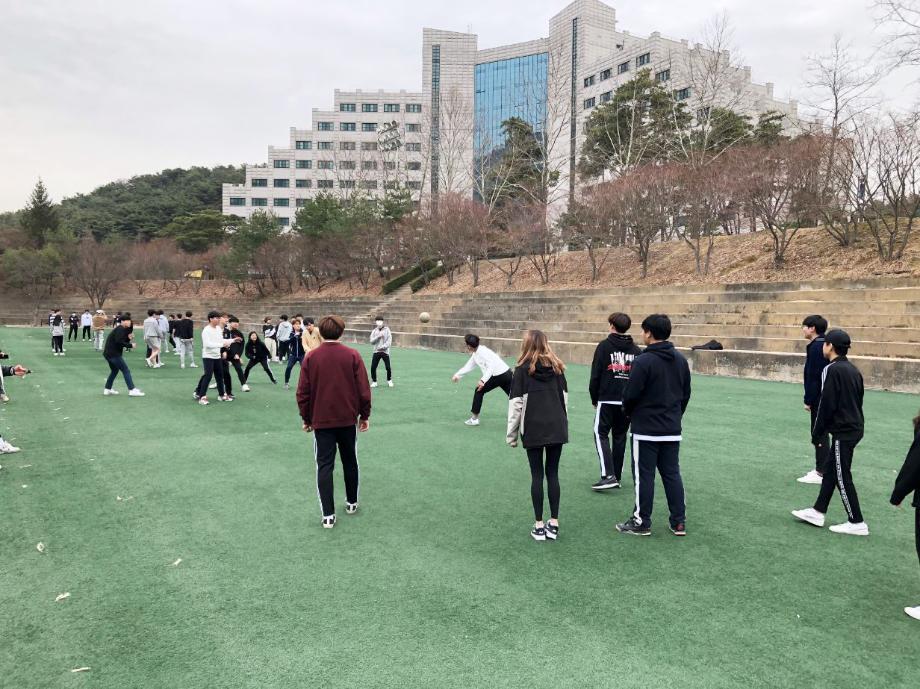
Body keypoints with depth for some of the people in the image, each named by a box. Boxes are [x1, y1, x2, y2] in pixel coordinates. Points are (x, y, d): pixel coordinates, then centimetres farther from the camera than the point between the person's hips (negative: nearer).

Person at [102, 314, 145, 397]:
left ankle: (107, 389, 28)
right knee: (126, 370, -9)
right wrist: (130, 345, -18)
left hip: (109, 353, 10)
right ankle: (132, 390, -12)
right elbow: (119, 342, -25)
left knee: (114, 371, 23)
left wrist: (129, 338, -2)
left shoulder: (120, 329, 18)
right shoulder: (120, 329, -13)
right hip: (113, 354, -10)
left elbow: (123, 340, 14)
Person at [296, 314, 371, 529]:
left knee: (324, 466, 4)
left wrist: (306, 419, 10)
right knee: (350, 462, 18)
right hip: (347, 419, 1)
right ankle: (352, 503, 31)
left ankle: (328, 515, 1)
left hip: (321, 421, 0)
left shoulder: (311, 357, -4)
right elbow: (363, 390, -7)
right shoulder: (352, 355, -6)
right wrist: (364, 415, 6)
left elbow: (303, 392, -2)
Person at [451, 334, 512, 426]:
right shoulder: (475, 354, 13)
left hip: (499, 375, -9)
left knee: (479, 390, 1)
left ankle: (474, 418, 8)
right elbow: (468, 366, 22)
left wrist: (483, 380, -30)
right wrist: (458, 374, 18)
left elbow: (491, 366, -24)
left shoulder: (482, 351, -16)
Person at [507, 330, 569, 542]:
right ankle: (553, 524, 13)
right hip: (557, 428, 3)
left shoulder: (523, 369, -4)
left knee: (537, 475, 5)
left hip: (533, 429, -3)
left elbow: (516, 405, -6)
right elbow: (565, 399, 11)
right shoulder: (556, 367, 7)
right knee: (553, 473, 10)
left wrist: (512, 435, 1)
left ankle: (539, 525, 8)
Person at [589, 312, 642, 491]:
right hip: (628, 402, 5)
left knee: (601, 434, 0)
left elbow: (595, 375, -5)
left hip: (607, 400, -4)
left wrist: (594, 399, 5)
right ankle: (617, 477, 18)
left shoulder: (604, 346, -4)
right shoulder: (636, 350, 8)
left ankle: (608, 475, -13)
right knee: (620, 437, 13)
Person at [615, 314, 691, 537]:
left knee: (644, 475, 2)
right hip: (672, 430, 6)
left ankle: (641, 522, 11)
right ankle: (679, 522, 17)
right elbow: (686, 393, 11)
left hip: (646, 429, -6)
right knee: (672, 474, 13)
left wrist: (628, 412, 4)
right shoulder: (680, 360, 5)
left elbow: (631, 394, -15)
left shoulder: (643, 361, -17)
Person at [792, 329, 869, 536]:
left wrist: (817, 433, -9)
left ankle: (857, 523, 7)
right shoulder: (853, 370, 10)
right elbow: (858, 401, 16)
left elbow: (826, 405, -18)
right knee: (831, 471, 16)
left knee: (842, 477, 0)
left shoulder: (833, 370, -17)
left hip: (842, 431, -9)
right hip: (854, 428, 9)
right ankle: (818, 512, 24)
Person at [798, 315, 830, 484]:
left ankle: (821, 473, 2)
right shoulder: (823, 344, 12)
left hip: (819, 397, -10)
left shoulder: (816, 347, -18)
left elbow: (813, 377, -19)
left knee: (819, 434, -4)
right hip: (825, 396, 10)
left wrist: (808, 400, -15)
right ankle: (822, 468, 24)